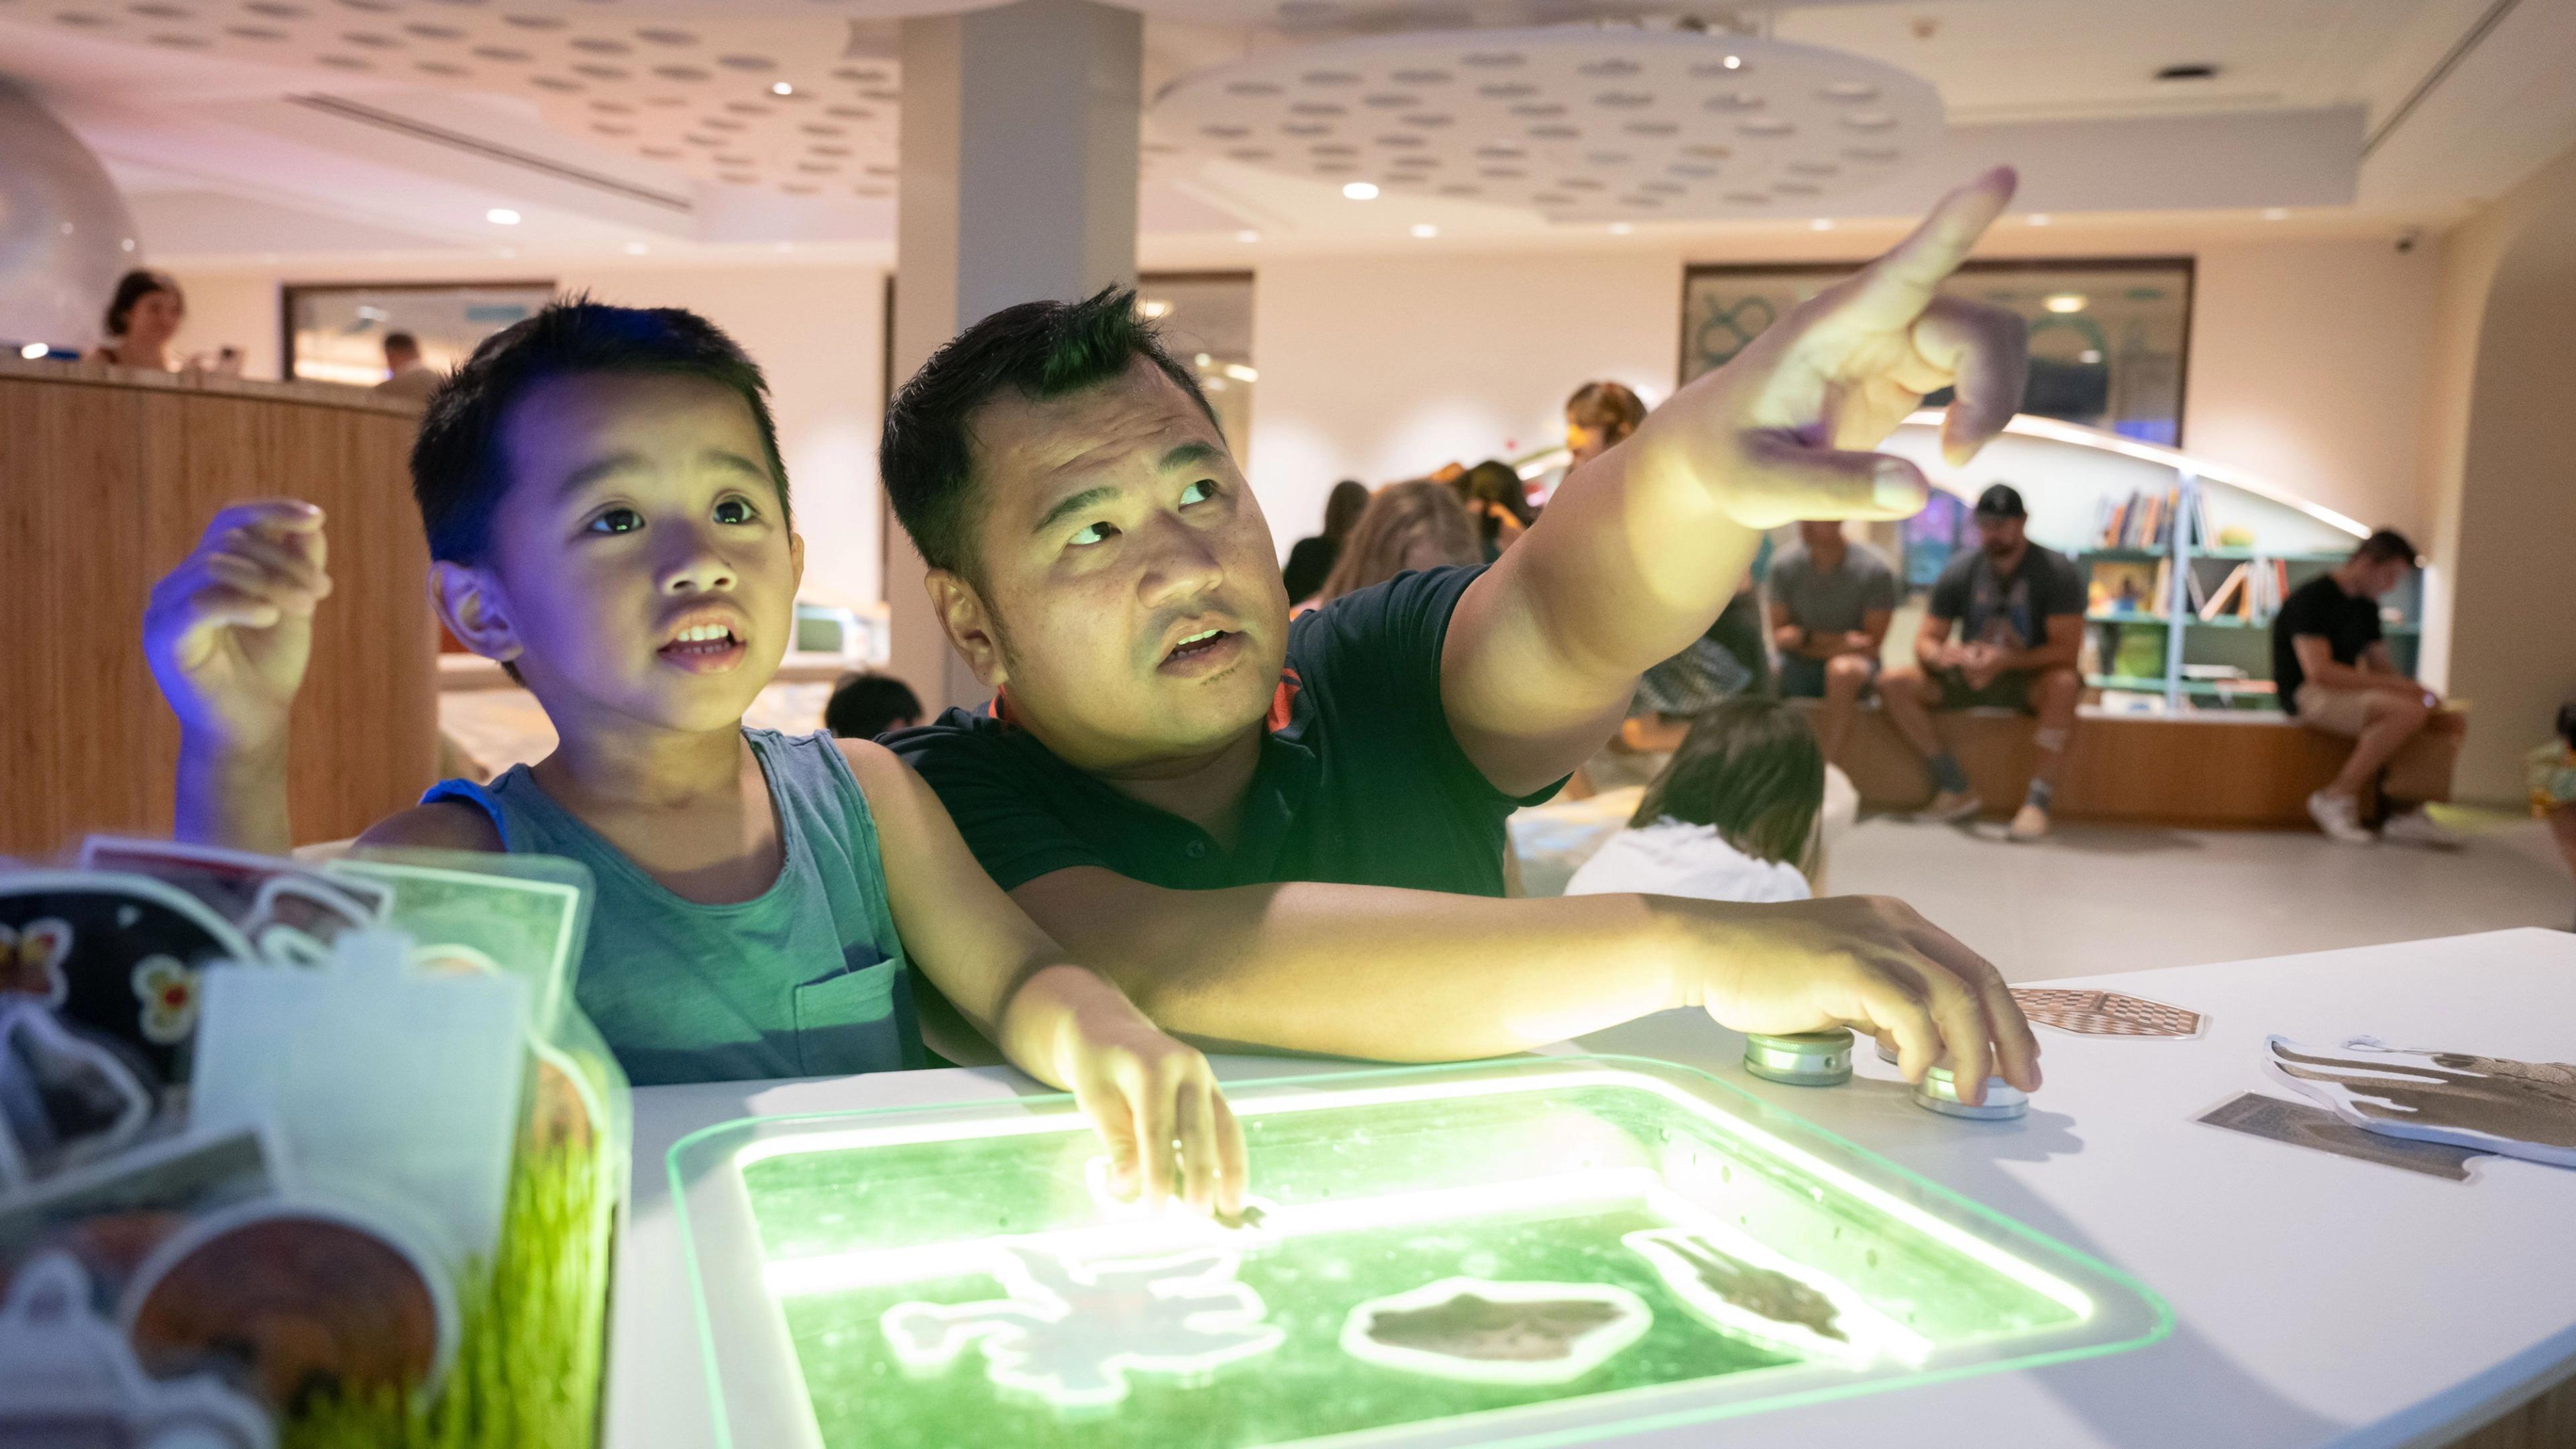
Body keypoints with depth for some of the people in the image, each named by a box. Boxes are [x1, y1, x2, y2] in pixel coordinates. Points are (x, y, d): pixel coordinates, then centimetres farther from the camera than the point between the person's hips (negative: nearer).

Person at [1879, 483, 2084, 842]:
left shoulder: (2057, 572, -10)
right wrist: (1944, 655, -27)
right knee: (1893, 684, -20)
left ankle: (2039, 799, -39)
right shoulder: (1960, 572, 0)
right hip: (1968, 678, 4)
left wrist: (2005, 661, -33)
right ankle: (1957, 789, -21)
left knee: (2064, 684, -39)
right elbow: (1925, 641, -2)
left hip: (2029, 681, -4)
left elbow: (2066, 649, -18)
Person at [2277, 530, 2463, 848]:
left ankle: (2406, 812, -9)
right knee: (2408, 713, -32)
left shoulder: (2366, 605, 15)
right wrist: (2396, 685, -22)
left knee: (2450, 723, -5)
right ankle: (2337, 798, -22)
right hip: (2308, 695, -9)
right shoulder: (2312, 598, -13)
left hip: (2349, 692, 9)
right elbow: (2318, 670, -23)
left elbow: (2379, 663, 17)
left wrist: (2415, 689, -5)